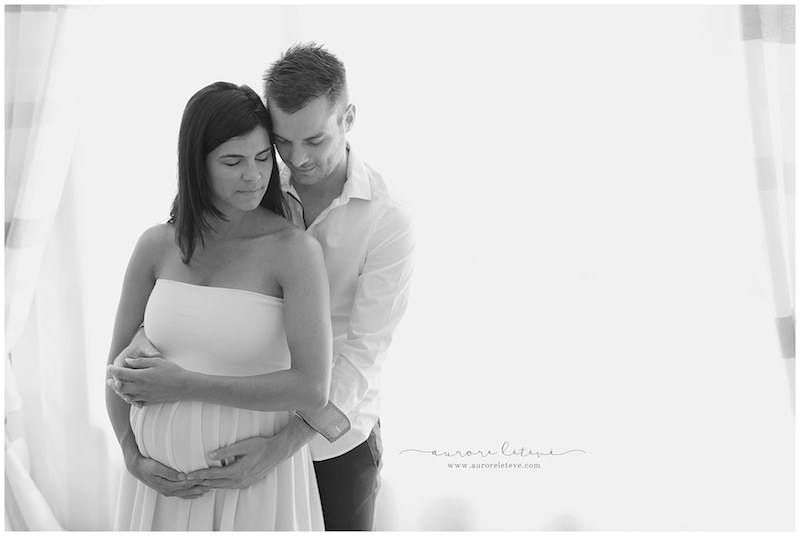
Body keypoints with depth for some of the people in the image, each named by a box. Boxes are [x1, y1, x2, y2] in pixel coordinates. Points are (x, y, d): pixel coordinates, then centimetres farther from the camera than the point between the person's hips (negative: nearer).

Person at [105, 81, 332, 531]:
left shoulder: (296, 251, -15)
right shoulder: (157, 246, -2)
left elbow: (312, 388, -22)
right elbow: (119, 364, 7)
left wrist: (185, 384, -18)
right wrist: (134, 459, -4)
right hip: (164, 480, 3)